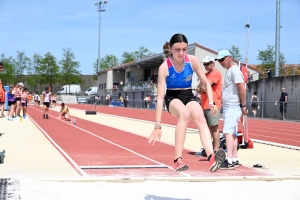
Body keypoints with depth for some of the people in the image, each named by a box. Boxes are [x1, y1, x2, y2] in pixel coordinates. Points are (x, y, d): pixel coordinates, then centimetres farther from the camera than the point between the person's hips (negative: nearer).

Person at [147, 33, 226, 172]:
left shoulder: (192, 60, -10)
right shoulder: (164, 67, -19)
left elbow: (206, 83, 2)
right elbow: (160, 97, -22)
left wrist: (211, 102, -11)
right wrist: (158, 126, -25)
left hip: (189, 97, 3)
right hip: (172, 98, -3)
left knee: (200, 117, -30)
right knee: (185, 113, -37)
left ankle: (212, 158, -47)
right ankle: (178, 160, -37)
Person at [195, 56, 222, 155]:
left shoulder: (216, 73, -8)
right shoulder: (206, 75, 21)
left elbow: (205, 86, -18)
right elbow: (198, 89, 17)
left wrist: (201, 86, 3)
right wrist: (201, 89, -5)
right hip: (204, 105, 9)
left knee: (214, 128, -8)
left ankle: (216, 150, -8)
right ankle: (206, 150, 16)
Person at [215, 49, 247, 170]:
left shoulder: (234, 70, -13)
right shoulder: (229, 71, 18)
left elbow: (242, 89, -19)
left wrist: (243, 106, -16)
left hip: (232, 107, -10)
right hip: (228, 107, 10)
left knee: (228, 132, -17)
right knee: (232, 133, 13)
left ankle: (229, 161, -22)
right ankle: (234, 160, 18)